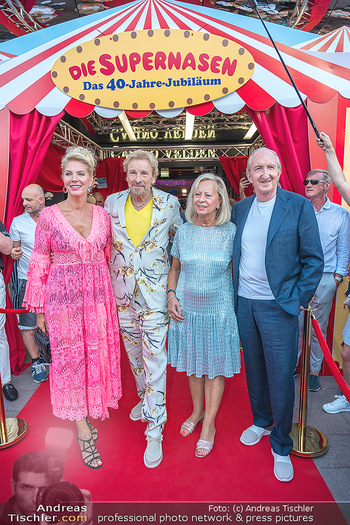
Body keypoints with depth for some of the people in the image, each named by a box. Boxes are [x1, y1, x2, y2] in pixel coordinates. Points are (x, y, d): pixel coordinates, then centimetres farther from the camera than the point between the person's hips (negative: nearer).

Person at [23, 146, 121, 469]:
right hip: (64, 295, -3)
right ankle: (84, 432, 21)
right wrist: (39, 308, -1)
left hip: (98, 294, 3)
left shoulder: (102, 215, 4)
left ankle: (89, 412, 37)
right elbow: (40, 263, -1)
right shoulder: (49, 215, -4)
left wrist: (111, 294, 10)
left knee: (97, 354, 11)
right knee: (70, 358, 5)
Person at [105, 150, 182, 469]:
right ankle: (145, 397, 45)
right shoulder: (112, 203, 1)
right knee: (134, 352, 19)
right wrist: (109, 280, 10)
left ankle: (155, 431, 11)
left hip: (155, 291, -3)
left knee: (154, 358, -2)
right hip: (123, 291, 4)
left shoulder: (169, 204, -5)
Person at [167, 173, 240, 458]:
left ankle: (209, 424, 30)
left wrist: (239, 306, -3)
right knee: (193, 363, 17)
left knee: (215, 367, 10)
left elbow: (237, 271, -2)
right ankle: (197, 411, 42)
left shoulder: (231, 231, -9)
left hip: (218, 309, -2)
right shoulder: (184, 231, -1)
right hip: (187, 308, 3)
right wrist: (171, 294, -3)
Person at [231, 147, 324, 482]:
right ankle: (261, 421, 41)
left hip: (278, 306, -4)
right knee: (253, 369, 17)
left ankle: (280, 446, 26)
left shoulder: (299, 206, -5)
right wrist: (233, 292, 7)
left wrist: (298, 300, -9)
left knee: (281, 376, 4)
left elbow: (314, 259, -4)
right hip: (244, 304, 4)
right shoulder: (239, 209, 8)